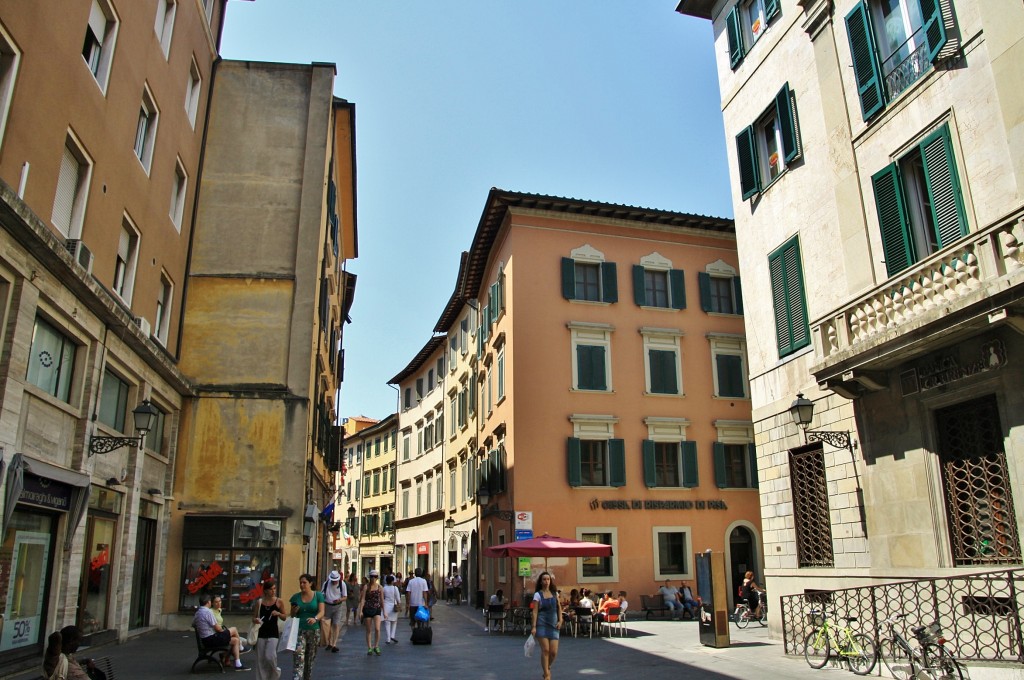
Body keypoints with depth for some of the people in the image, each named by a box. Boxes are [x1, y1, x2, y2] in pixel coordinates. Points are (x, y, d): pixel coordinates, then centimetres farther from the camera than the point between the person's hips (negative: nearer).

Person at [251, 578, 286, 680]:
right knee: (260, 659, 4)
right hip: (261, 633, 2)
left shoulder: (279, 602, -2)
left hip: (273, 633, -2)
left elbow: (285, 618, 5)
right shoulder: (259, 602, 0)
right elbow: (254, 618, 7)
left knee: (270, 656, -11)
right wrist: (255, 620, -15)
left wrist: (278, 613, -15)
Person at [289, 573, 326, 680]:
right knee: (299, 658, -15)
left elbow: (321, 611, -9)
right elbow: (292, 615, 12)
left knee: (310, 659, 12)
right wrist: (294, 611, -11)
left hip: (314, 631, 0)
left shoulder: (318, 595, 0)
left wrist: (315, 618, -29)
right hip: (299, 630, 0)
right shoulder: (296, 597, 4)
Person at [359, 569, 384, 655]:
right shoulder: (366, 587, -1)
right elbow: (362, 599, -3)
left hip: (377, 609, 0)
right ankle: (369, 648, 17)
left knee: (377, 629, -13)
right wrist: (360, 611, -9)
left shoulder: (380, 587, 3)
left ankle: (376, 646, 4)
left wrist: (384, 611, 10)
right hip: (367, 609, 0)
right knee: (369, 630, 6)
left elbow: (382, 600, 9)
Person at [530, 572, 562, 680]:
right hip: (542, 624, -3)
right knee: (545, 650, -9)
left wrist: (560, 620, 3)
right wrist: (533, 626, -13)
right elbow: (534, 611, -6)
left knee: (554, 652, -2)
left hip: (553, 624, 4)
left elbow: (559, 608, 17)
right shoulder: (538, 594, -2)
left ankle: (547, 668, 29)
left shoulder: (555, 593, 10)